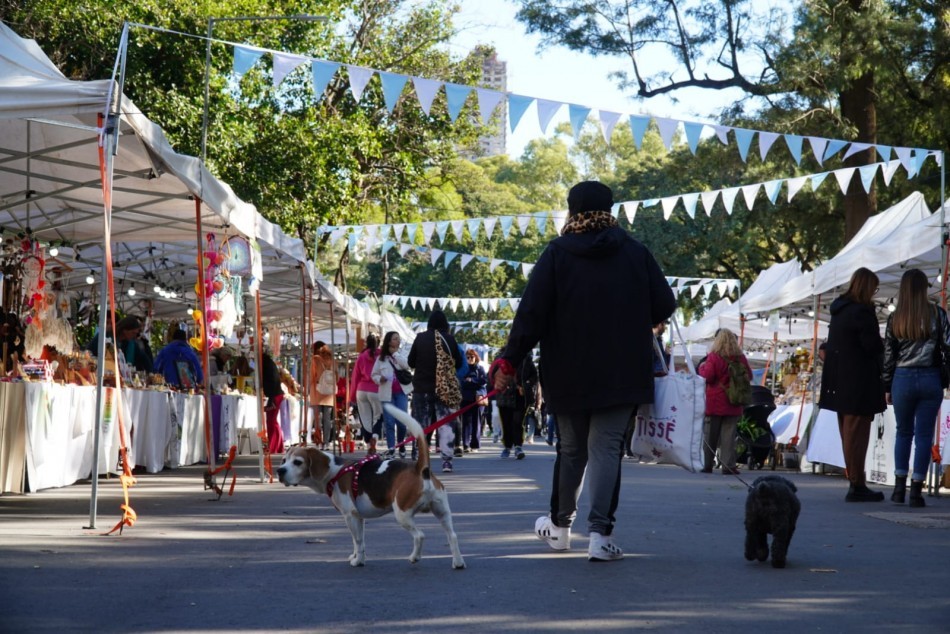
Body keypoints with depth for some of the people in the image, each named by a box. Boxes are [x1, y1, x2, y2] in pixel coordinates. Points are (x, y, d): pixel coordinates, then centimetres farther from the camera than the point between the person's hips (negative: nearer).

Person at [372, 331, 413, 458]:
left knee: (402, 421, -5)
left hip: (401, 392, 0)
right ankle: (391, 448, 0)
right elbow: (374, 375, 9)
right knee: (389, 422, -3)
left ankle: (401, 445, 16)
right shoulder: (381, 358, 6)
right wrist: (380, 379, -12)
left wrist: (395, 353, -8)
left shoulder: (401, 355, 8)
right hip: (387, 393, 0)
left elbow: (407, 365, -13)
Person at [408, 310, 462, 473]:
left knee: (421, 425, 7)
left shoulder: (420, 338, -4)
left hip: (422, 388, 0)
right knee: (446, 423, 3)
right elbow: (459, 363, 3)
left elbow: (411, 362, 2)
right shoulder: (449, 339, -5)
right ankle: (447, 460, -4)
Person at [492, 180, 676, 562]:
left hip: (569, 374, 1)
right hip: (621, 374, 0)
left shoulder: (556, 254, -3)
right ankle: (600, 534, -13)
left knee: (571, 449, 15)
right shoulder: (635, 253, 0)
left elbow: (531, 314, -8)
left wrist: (509, 362, -4)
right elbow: (664, 306, 0)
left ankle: (560, 526, 28)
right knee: (606, 448, -1)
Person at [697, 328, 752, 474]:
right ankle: (728, 466, -2)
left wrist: (702, 367, 3)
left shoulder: (714, 357, -10)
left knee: (710, 435, 7)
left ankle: (707, 464, 10)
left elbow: (707, 376, -15)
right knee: (729, 435, 2)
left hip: (714, 403, -2)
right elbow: (749, 376, 10)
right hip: (733, 404, 2)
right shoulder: (741, 358, 1)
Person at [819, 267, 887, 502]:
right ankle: (857, 486, -4)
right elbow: (873, 346, -18)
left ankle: (856, 484, 20)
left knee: (848, 434, 14)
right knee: (857, 434, -6)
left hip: (841, 383, 9)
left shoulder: (838, 310, 10)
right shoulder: (862, 312, -17)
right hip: (859, 383, -9)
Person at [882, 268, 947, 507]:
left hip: (902, 379, 2)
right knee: (924, 435, 3)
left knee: (903, 432, 15)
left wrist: (887, 387, 11)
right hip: (930, 379, -2)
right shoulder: (937, 314, -4)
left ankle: (900, 486, 9)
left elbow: (888, 355, 5)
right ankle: (916, 490, 0)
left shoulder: (895, 318, 2)